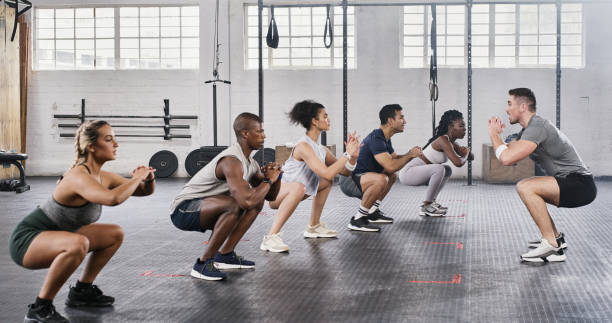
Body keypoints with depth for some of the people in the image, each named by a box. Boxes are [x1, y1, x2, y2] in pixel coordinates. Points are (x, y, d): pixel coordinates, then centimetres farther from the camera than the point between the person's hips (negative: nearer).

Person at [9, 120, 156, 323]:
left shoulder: (102, 177, 0)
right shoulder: (79, 177, -28)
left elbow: (145, 191, 10)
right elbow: (113, 198, -47)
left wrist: (149, 179, -13)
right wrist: (137, 177, -30)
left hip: (55, 238, 10)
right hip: (26, 240, -10)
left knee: (115, 234, 13)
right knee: (78, 244, -38)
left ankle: (82, 291, 21)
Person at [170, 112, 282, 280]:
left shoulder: (250, 163, 7)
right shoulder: (232, 161, -25)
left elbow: (270, 196, 17)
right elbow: (246, 202, -39)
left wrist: (275, 177, -5)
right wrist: (268, 180, -21)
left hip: (204, 207, 10)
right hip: (183, 209, -10)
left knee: (258, 201, 7)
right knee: (234, 205, -35)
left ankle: (225, 255, 7)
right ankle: (203, 264, -22)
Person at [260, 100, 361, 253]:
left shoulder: (321, 149, 6)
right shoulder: (303, 146, -22)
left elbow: (345, 172, 12)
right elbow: (327, 173, -31)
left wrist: (353, 156, -7)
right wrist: (346, 154, -22)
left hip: (291, 194, 10)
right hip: (275, 194, -10)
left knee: (328, 182, 18)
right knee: (298, 187, -40)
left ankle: (314, 226, 24)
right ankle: (271, 237, -36)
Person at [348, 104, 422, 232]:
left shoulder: (385, 138, 10)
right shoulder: (376, 139, -22)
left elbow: (395, 158, 24)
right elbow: (390, 165, -31)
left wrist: (411, 154, 4)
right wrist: (410, 155, -15)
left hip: (363, 177, 11)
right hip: (351, 181, -11)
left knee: (392, 175, 24)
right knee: (381, 179, -35)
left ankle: (372, 212, 18)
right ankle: (357, 219, -22)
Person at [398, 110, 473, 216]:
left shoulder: (452, 143, 8)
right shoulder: (443, 140, -21)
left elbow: (471, 157, 17)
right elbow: (458, 162, -31)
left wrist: (466, 151, -6)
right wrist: (466, 153, -9)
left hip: (416, 173, 10)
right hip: (407, 173, -10)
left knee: (447, 170, 19)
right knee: (439, 169, -29)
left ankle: (431, 202, 13)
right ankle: (426, 206, -16)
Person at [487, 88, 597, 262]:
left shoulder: (537, 127, -18)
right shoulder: (528, 129, 15)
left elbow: (507, 158, -27)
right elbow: (507, 152, 18)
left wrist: (494, 134, -11)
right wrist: (497, 134, 3)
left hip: (580, 184, -11)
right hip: (572, 184, 11)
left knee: (525, 187, -25)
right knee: (526, 189, 25)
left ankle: (552, 247, -18)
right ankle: (555, 236, 25)